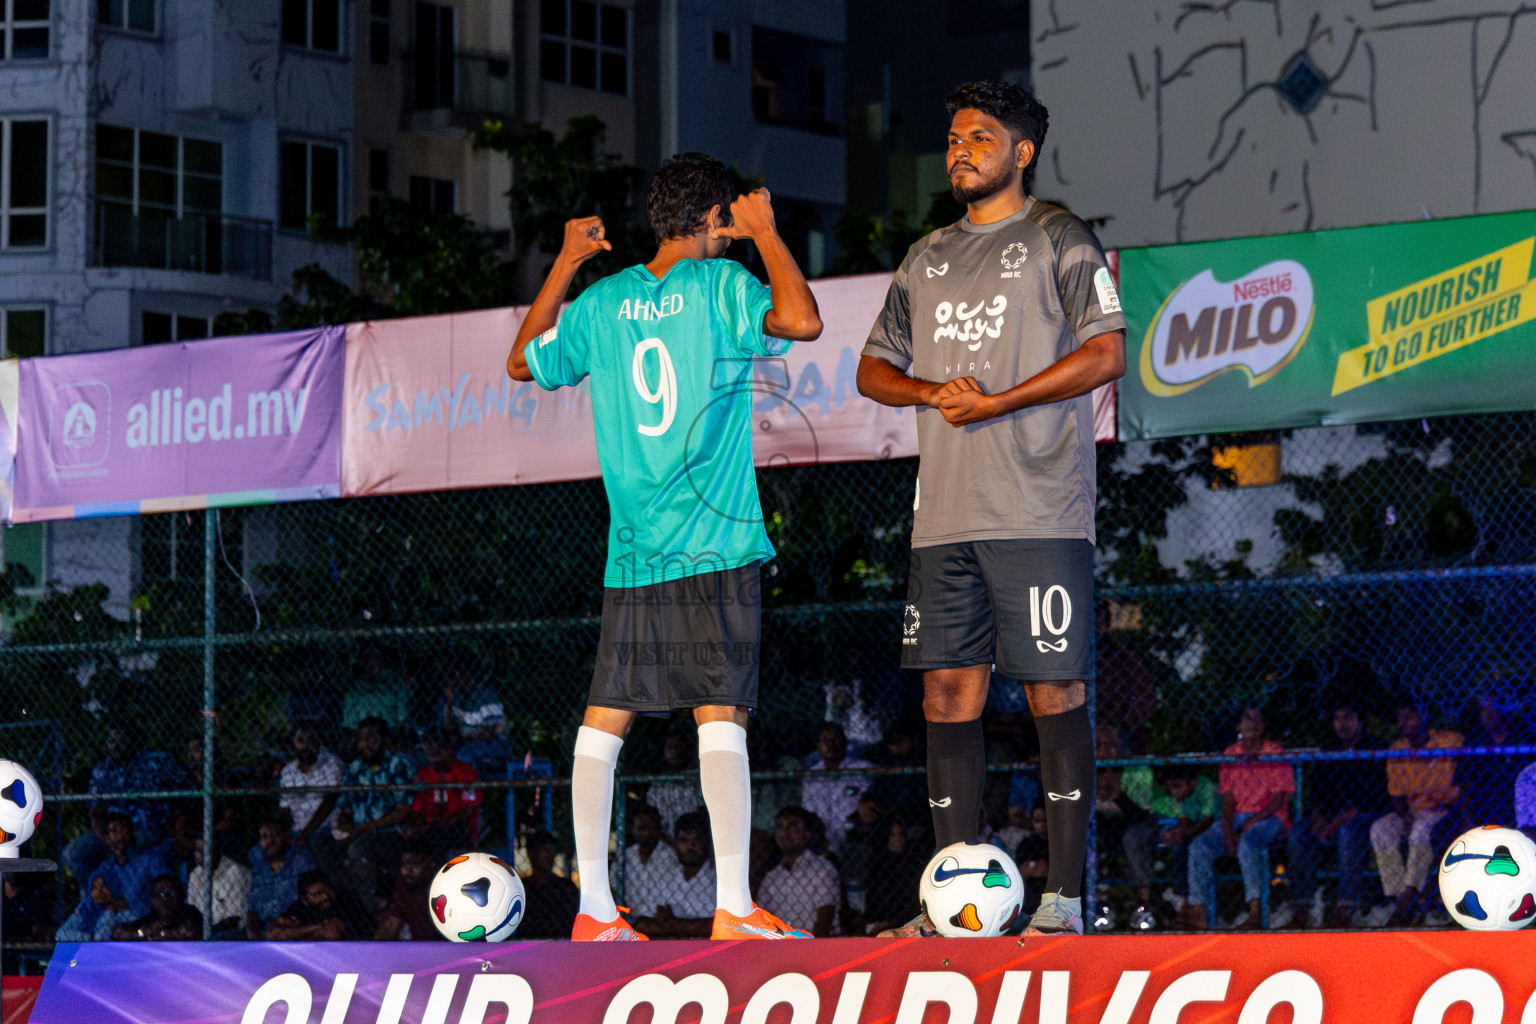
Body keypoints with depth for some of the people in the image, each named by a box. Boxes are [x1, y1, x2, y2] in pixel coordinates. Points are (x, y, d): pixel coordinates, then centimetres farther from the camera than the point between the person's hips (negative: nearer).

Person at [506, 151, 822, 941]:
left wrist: (566, 262, 28)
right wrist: (765, 233, -3)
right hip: (714, 547, -5)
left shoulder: (602, 301, 10)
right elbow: (801, 320, -18)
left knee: (603, 719, 6)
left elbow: (522, 362, 24)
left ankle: (594, 906, 5)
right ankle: (733, 906, -12)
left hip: (630, 552, 5)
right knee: (721, 718, -7)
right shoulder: (719, 285, -3)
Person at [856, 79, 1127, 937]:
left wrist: (996, 402, -12)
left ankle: (1065, 899, -5)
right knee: (949, 692, 4)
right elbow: (875, 369, 22)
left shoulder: (1059, 240, 1)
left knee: (1055, 691, -6)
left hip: (1038, 512, -6)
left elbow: (1105, 354, -8)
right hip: (945, 514, 6)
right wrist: (933, 392, 1)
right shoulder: (927, 260, 20)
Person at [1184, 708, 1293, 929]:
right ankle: (1197, 911, -24)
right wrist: (1227, 832, -8)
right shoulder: (1230, 755, 11)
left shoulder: (1275, 753, -2)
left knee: (1247, 842, -37)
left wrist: (1251, 822, -18)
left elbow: (1278, 800, -7)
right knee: (1200, 845, -19)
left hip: (1269, 818, -5)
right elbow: (1227, 799, 8)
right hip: (1237, 818, 5)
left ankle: (1255, 911, -39)